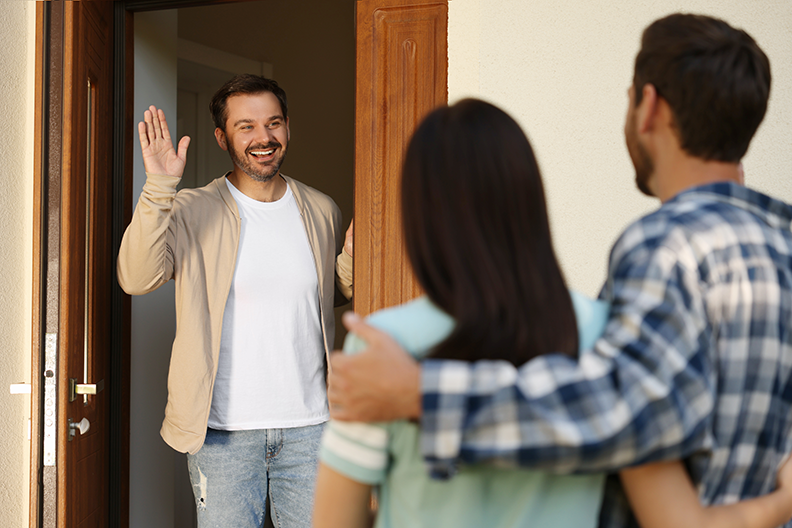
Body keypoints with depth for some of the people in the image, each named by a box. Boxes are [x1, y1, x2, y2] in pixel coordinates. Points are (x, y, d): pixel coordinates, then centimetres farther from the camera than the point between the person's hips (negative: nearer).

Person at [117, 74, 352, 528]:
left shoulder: (322, 212, 7)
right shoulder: (192, 212, -4)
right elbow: (137, 278, -20)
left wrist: (354, 260, -2)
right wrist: (159, 187, -27)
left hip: (309, 426, 3)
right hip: (224, 430, -3)